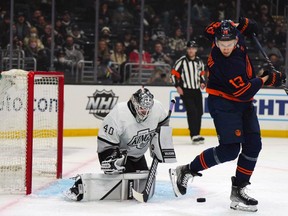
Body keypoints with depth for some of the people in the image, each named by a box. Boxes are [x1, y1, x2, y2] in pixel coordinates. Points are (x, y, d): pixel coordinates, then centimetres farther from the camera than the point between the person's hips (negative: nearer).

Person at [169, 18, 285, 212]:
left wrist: (243, 24, 7)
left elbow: (212, 28, 13)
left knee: (253, 145, -1)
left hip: (244, 103, 8)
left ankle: (238, 191, 5)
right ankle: (186, 171, 1)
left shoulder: (234, 35, -9)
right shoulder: (226, 65, -31)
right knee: (229, 150, -15)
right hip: (223, 103, -8)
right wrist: (265, 79, -15)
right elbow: (244, 91, -27)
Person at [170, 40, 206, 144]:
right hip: (185, 91, -6)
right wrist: (178, 86, -13)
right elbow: (174, 73, -5)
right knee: (192, 111, -17)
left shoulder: (199, 62, 9)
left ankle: (196, 134, 18)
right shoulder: (182, 61, -8)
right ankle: (194, 135, -20)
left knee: (199, 112, 6)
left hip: (197, 90, 6)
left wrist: (202, 82, 6)